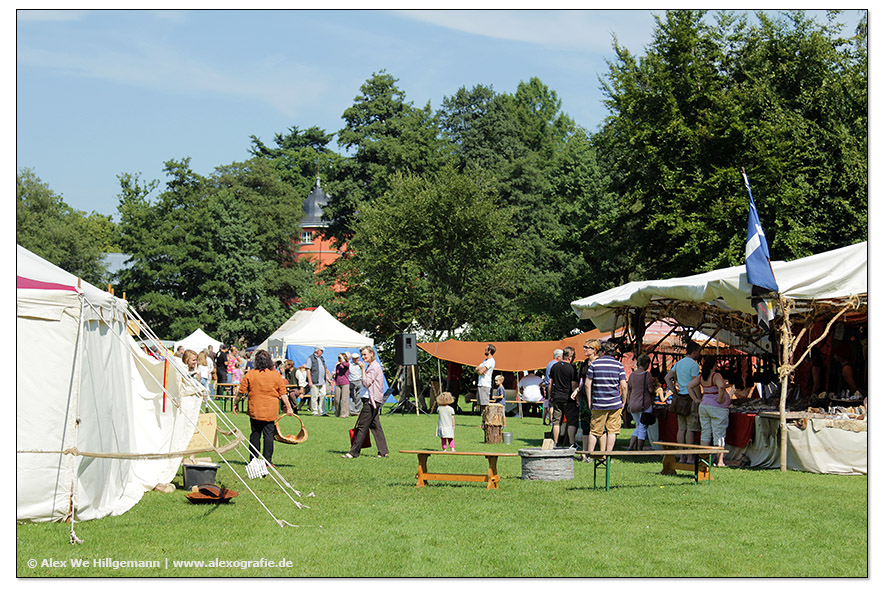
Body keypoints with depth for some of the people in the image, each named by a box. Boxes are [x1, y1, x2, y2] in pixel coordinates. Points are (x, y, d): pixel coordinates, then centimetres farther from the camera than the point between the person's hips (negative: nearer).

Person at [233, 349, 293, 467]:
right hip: (271, 410, 0)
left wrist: (235, 404, 14)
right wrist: (288, 408, 7)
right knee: (268, 434, 3)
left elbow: (241, 392, 0)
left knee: (255, 434, 10)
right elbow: (283, 393, 0)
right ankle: (267, 460, 0)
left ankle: (254, 460, 12)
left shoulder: (250, 374, -3)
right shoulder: (276, 375, -1)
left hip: (255, 410, 0)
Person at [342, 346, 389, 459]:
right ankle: (383, 452, 8)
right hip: (371, 400, 10)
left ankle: (354, 452, -6)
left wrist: (363, 369, -11)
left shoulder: (375, 367, -12)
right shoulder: (370, 366, 19)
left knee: (362, 426, -8)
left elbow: (366, 383, -17)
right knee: (375, 426, 8)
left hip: (372, 400, -10)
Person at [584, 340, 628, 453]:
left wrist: (589, 401, 7)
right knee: (612, 430, 5)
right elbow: (624, 386, -4)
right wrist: (623, 402, 7)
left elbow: (587, 384, 0)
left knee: (595, 431, 7)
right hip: (615, 403, 0)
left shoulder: (594, 364, 2)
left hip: (598, 404, 1)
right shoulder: (618, 365, 1)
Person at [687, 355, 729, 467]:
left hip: (703, 406, 6)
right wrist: (720, 399, -21)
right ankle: (720, 461, -1)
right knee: (719, 435, -1)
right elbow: (721, 386, -34)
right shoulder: (716, 376, -16)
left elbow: (689, 386, 8)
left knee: (705, 433, 12)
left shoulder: (701, 377, 4)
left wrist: (696, 399, 8)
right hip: (717, 408, -6)